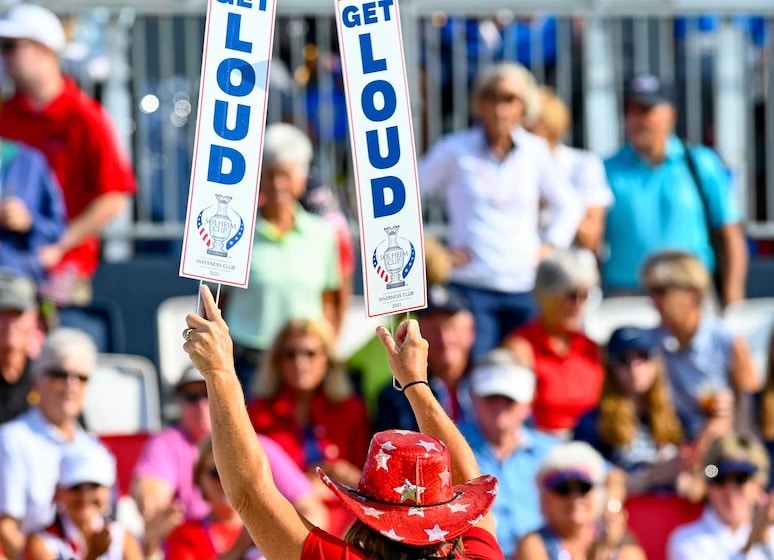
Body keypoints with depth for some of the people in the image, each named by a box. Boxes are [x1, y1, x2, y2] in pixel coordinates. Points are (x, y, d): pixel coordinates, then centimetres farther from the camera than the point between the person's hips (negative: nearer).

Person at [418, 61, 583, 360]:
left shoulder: (535, 151, 8)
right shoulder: (455, 151, 0)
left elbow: (569, 205, 20)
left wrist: (549, 247, 8)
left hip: (524, 289, 3)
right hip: (471, 287, -3)